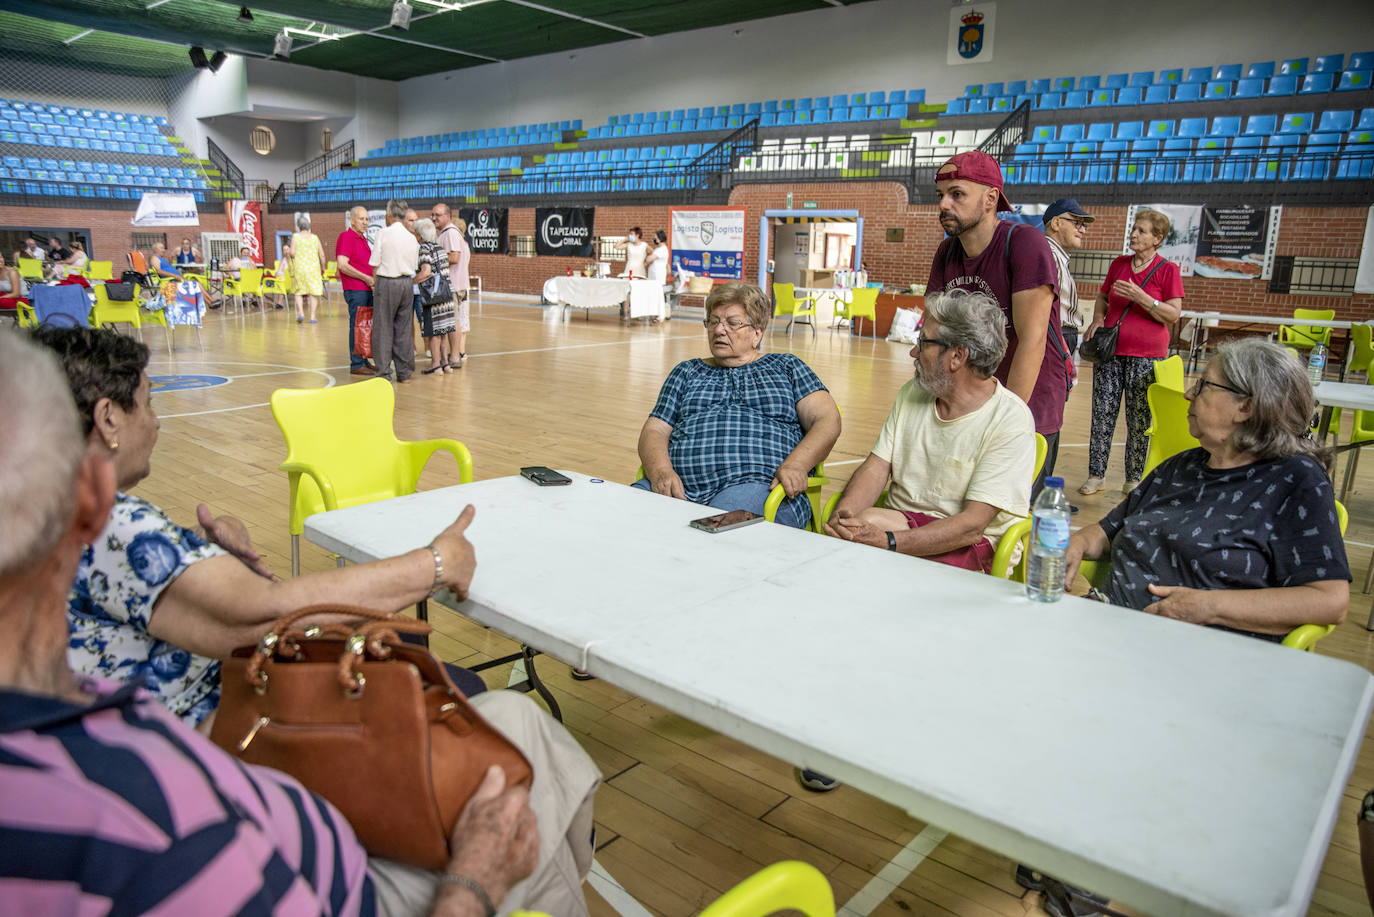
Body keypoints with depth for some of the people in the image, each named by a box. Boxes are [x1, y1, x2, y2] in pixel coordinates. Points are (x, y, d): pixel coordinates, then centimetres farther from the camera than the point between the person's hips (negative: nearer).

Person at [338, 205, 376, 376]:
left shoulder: (363, 239, 19)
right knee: (357, 326, -7)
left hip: (367, 289, 9)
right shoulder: (345, 237, -8)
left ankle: (364, 360, 17)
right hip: (355, 289, -9)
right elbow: (342, 265, -17)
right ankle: (356, 364, -3)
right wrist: (366, 278, -16)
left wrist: (372, 280, 14)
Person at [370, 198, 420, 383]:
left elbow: (375, 265, -7)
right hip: (407, 283, 5)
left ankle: (384, 372, 2)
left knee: (383, 328, 1)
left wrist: (374, 284, 4)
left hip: (386, 282, -5)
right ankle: (404, 372, 15)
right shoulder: (412, 238, 8)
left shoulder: (383, 234, -7)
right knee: (403, 328, 10)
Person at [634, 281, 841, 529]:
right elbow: (653, 431, 16)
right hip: (680, 484, 3)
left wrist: (795, 465, -12)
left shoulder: (785, 367, 21)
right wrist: (661, 472, -9)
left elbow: (828, 421, 9)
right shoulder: (687, 372, 27)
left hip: (756, 484, -2)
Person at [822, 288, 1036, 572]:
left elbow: (973, 525, -20)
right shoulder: (911, 393, 9)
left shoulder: (1011, 420, -14)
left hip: (967, 545, -4)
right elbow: (876, 467, 3)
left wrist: (888, 542, -30)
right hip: (900, 521, 5)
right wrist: (842, 515, -19)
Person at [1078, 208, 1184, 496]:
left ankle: (1134, 478, 13)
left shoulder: (1168, 270, -2)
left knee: (1139, 419, 2)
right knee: (1103, 414, 2)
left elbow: (1174, 314, -7)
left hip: (1146, 355, -3)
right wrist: (1098, 318, 5)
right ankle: (1095, 475, 9)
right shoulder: (1119, 263, 11)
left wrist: (1141, 297, -19)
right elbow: (1103, 296, 24)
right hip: (1110, 351, 4)